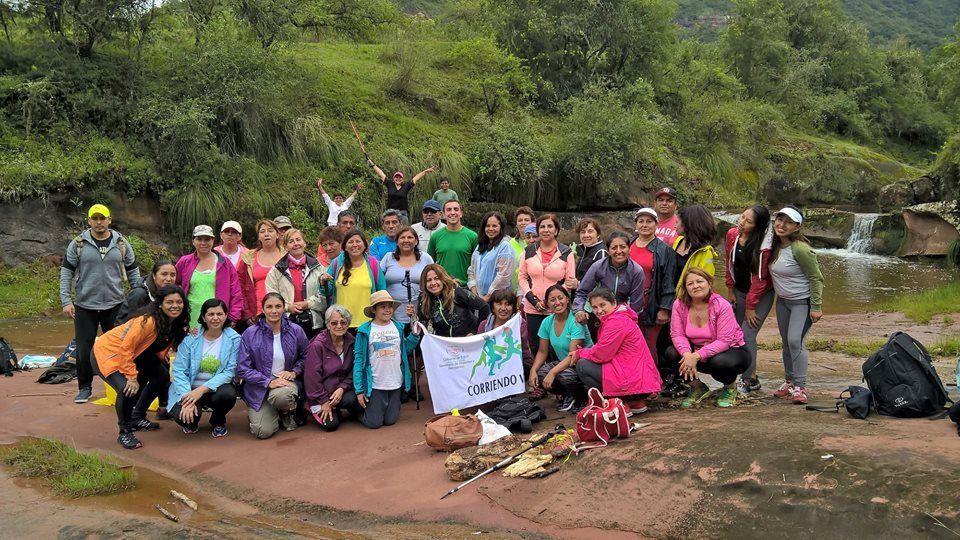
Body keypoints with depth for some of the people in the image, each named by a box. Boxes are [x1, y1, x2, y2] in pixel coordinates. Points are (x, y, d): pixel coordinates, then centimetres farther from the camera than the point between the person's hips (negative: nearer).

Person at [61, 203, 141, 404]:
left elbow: (133, 272, 9)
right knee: (84, 348, 4)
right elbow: (66, 272, 1)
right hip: (85, 305, -1)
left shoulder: (121, 243, 4)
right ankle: (85, 388, 19)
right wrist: (66, 301, -6)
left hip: (114, 305, 1)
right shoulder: (78, 244, 0)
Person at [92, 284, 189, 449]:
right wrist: (132, 377, -27)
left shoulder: (177, 324, -6)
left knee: (161, 375, 11)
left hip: (132, 355, 9)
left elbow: (160, 350, 6)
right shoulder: (148, 322, -32)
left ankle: (137, 418, 28)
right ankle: (124, 433, -4)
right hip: (106, 352, -9)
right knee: (127, 390, -27)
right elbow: (125, 348, -29)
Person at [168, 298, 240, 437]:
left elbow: (230, 372, -12)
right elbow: (179, 370, -9)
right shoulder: (190, 338, -6)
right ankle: (192, 422, 13)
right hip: (190, 389, 0)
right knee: (181, 415, -30)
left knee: (228, 394, -34)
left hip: (217, 388, 0)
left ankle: (218, 422, 4)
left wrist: (202, 389, -23)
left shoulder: (233, 339, -7)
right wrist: (187, 397, -23)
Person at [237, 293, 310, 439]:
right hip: (259, 387, -1)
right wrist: (269, 382, -18)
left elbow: (306, 356, 12)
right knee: (264, 432, -18)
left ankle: (287, 412, 1)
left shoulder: (296, 331, -1)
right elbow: (243, 369, -9)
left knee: (281, 395, -38)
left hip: (286, 382, 1)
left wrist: (294, 372, -7)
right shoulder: (250, 334, -7)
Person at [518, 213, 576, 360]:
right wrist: (533, 299, -5)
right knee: (534, 347, 9)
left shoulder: (566, 253, -1)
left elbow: (570, 282, -2)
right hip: (532, 309, 3)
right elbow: (522, 277, 9)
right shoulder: (529, 251, 7)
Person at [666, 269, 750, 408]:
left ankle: (730, 387, 2)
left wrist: (697, 356, -35)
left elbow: (724, 341, -26)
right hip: (696, 350, 4)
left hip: (731, 350, -4)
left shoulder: (722, 305, -22)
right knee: (671, 354, -21)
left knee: (719, 362, -38)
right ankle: (697, 387, 6)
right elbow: (677, 334, -12)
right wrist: (687, 354, -33)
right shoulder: (679, 305, -10)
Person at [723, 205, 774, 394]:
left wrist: (750, 307, -15)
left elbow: (759, 278, -19)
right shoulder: (732, 235, -6)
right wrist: (730, 291, 10)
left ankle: (750, 380, 4)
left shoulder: (764, 245, -23)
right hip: (739, 291, 6)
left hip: (761, 295, -6)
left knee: (747, 334, -10)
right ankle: (749, 375, 20)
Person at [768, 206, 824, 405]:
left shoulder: (800, 249, -23)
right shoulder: (775, 245, -1)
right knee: (786, 342, 12)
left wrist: (816, 307, -18)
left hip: (802, 302, -7)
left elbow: (816, 278, -18)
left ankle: (800, 387, -10)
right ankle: (789, 382, 23)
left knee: (795, 341, -17)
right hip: (782, 301, 8)